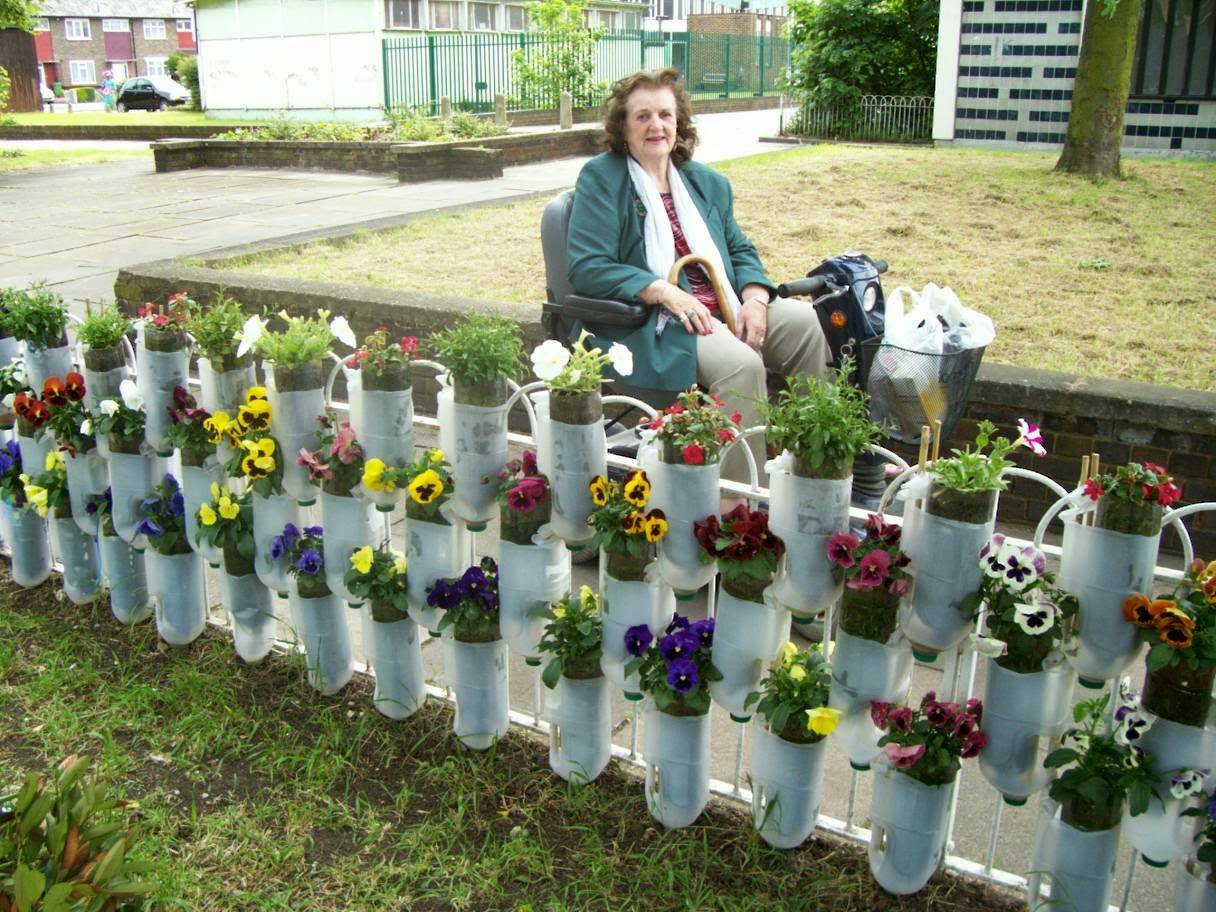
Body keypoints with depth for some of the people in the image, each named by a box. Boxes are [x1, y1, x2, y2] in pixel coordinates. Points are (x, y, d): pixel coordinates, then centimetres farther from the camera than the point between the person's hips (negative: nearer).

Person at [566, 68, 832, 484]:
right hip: (650, 324, -6)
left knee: (809, 323, -17)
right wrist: (665, 291, -20)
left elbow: (740, 251, 22)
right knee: (740, 362, -33)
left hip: (724, 309, 7)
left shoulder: (708, 183, 21)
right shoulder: (600, 179, 1)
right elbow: (587, 267, -10)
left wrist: (755, 298, -3)